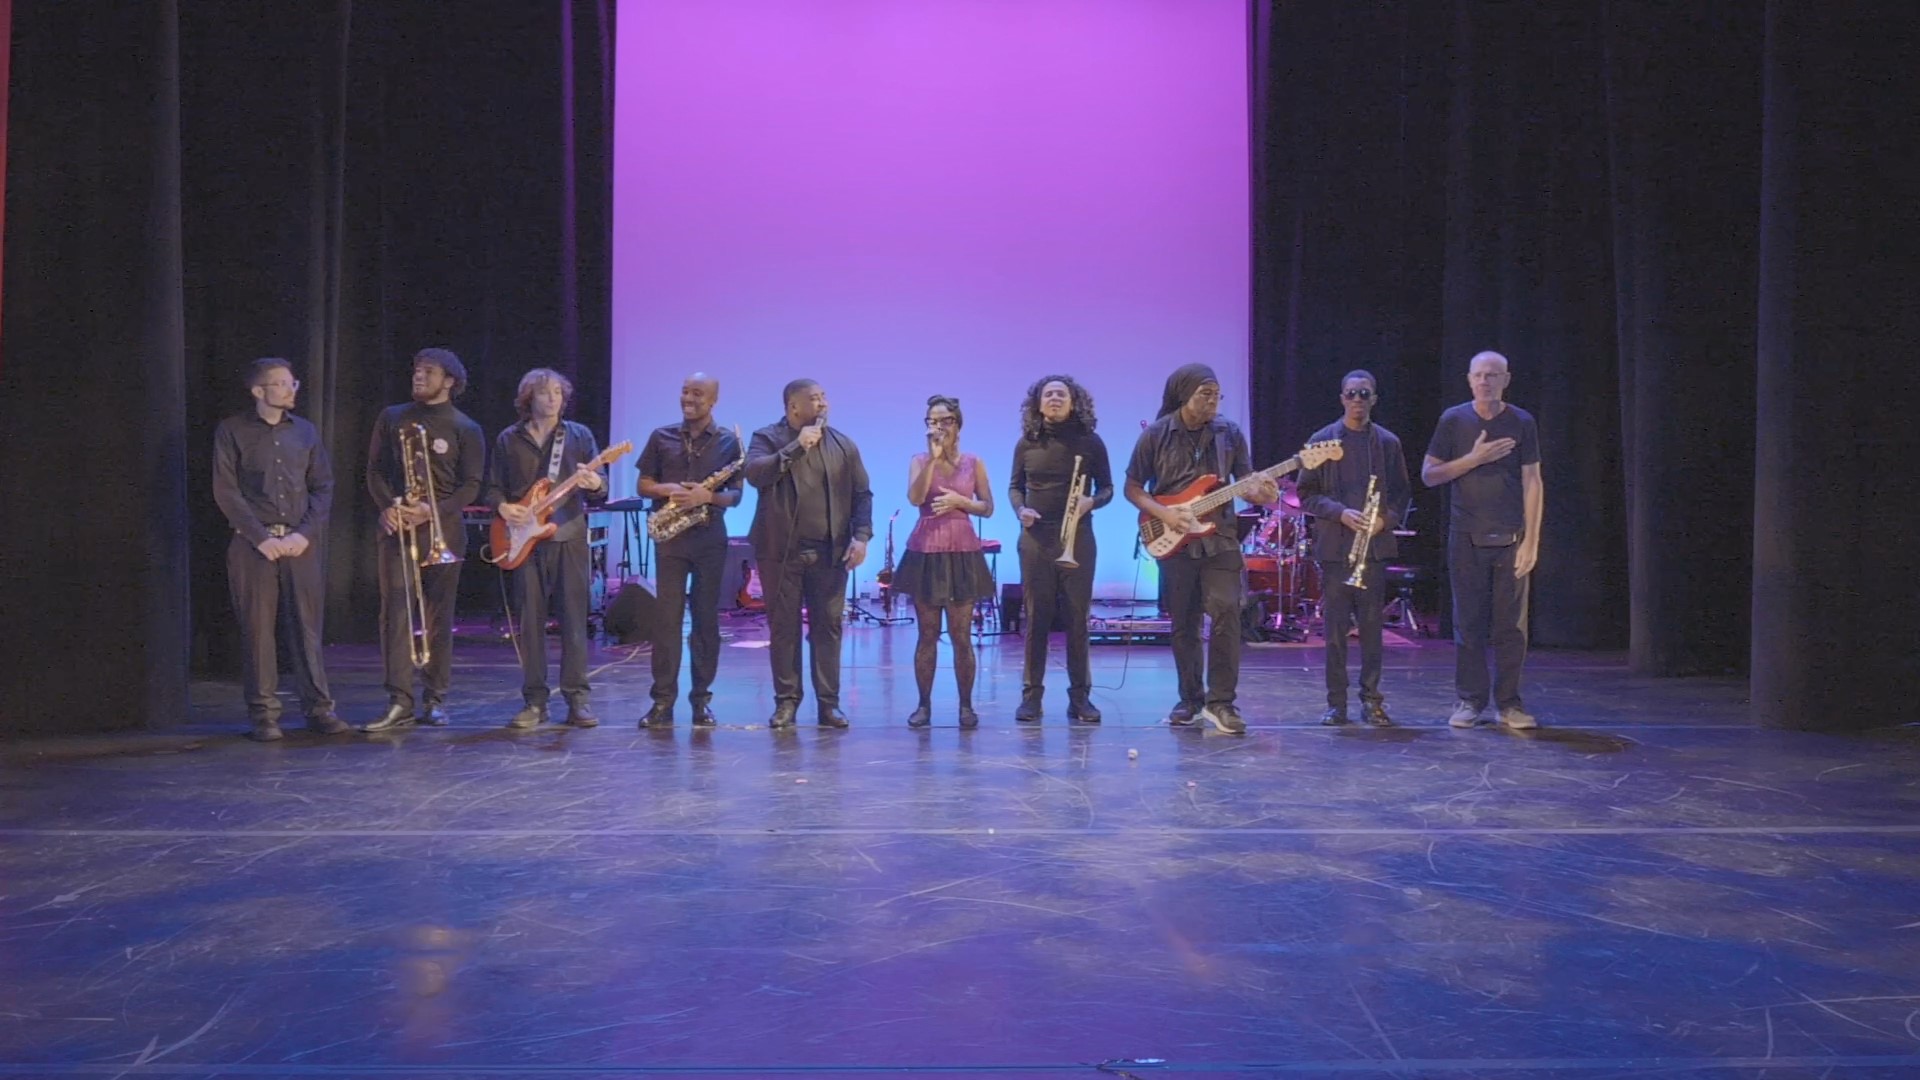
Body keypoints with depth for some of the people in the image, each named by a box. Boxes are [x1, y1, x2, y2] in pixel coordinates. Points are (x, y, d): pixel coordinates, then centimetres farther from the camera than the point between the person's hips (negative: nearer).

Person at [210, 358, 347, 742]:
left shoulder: (306, 431, 11)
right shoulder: (232, 431, 2)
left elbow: (323, 487, 9)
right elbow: (226, 491, -4)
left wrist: (305, 533, -5)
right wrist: (262, 537, -11)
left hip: (301, 542, 2)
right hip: (253, 544, -2)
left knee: (308, 625, 2)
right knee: (257, 628, 1)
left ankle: (318, 708, 8)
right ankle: (264, 713, 8)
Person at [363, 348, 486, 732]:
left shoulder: (465, 429, 3)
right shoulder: (391, 418, 11)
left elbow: (472, 485, -2)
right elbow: (375, 470, 11)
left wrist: (433, 511, -16)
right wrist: (387, 506, -7)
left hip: (442, 532, -1)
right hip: (396, 528, 2)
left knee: (439, 618, 2)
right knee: (395, 615, -6)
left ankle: (434, 700, 11)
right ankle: (399, 703, -5)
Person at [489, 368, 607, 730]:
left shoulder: (579, 436, 6)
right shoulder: (508, 440, 9)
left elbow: (600, 489, 4)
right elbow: (493, 487, 12)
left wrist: (595, 486, -19)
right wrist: (503, 506, -9)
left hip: (570, 536, -1)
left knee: (574, 617, -2)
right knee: (529, 620, 2)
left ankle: (578, 698, 4)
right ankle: (535, 700, 9)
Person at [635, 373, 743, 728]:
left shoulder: (728, 442, 4)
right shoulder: (661, 437, 8)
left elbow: (735, 495, 2)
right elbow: (643, 484, 8)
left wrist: (708, 495, -17)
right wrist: (668, 491, -12)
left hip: (711, 538, 0)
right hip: (671, 537, 0)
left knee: (706, 617, 4)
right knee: (666, 617, -4)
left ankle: (701, 699, 11)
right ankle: (663, 700, 0)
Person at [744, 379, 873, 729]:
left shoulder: (843, 444, 9)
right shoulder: (767, 437, 2)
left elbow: (861, 493, 8)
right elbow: (754, 473, -17)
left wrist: (861, 536, -5)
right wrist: (797, 447, -20)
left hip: (830, 551, 2)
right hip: (781, 550, -2)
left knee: (828, 626, 4)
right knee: (783, 627, 4)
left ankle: (828, 701, 12)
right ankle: (787, 700, 13)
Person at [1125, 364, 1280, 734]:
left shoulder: (1230, 432, 3)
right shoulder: (1155, 435, -3)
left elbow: (1245, 480, 8)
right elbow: (1132, 488, 1)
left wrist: (1262, 494, -16)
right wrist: (1165, 514, -14)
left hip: (1220, 538, 1)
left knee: (1227, 613, -12)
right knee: (1183, 625, 7)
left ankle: (1220, 701, -4)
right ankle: (1191, 699, 20)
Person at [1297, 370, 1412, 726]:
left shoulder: (1388, 442, 9)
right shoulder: (1322, 440, 4)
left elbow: (1402, 492, 12)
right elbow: (1307, 494, 2)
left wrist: (1386, 518, -7)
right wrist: (1340, 513, -13)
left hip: (1375, 545, 1)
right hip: (1334, 546, -1)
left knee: (1372, 625, 3)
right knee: (1335, 627, 1)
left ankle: (1371, 699, 12)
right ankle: (1336, 702, 8)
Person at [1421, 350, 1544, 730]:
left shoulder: (1522, 423, 4)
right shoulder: (1453, 420, 4)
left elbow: (1532, 482, 2)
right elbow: (1429, 475, 3)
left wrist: (1531, 541, -5)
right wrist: (1474, 458, -11)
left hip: (1510, 538, 0)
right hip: (1466, 538, 0)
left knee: (1511, 625, 1)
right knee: (1469, 622, 3)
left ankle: (1509, 702, 11)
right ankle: (1469, 700, 12)